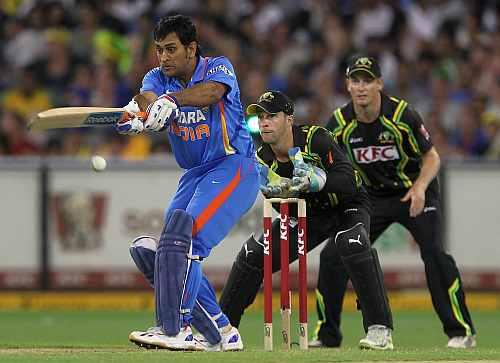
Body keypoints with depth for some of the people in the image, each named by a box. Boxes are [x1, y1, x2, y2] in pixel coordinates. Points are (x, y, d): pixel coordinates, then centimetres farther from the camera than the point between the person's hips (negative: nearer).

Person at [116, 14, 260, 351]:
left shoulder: (219, 67, -8)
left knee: (184, 235, -26)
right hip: (195, 174, 8)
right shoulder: (159, 78, 6)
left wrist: (172, 100, -51)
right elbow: (148, 96, -18)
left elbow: (211, 91, -33)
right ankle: (221, 333, 8)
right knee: (151, 249, 2)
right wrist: (140, 111, -44)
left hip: (234, 166, -8)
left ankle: (176, 329, -29)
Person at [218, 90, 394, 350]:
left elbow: (349, 184, -32)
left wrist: (317, 180, -49)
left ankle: (380, 330, -34)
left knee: (352, 243, -37)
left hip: (346, 208, -6)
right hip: (306, 216, 6)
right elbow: (287, 211, -7)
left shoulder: (315, 139, -24)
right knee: (251, 255, -5)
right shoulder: (263, 160, -8)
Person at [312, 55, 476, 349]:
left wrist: (420, 187, -30)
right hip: (371, 197, 4)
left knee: (434, 252, -22)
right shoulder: (340, 123, -11)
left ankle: (462, 330, -12)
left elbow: (432, 158, -13)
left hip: (415, 193, -4)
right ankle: (327, 334, 10)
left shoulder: (402, 114, -20)